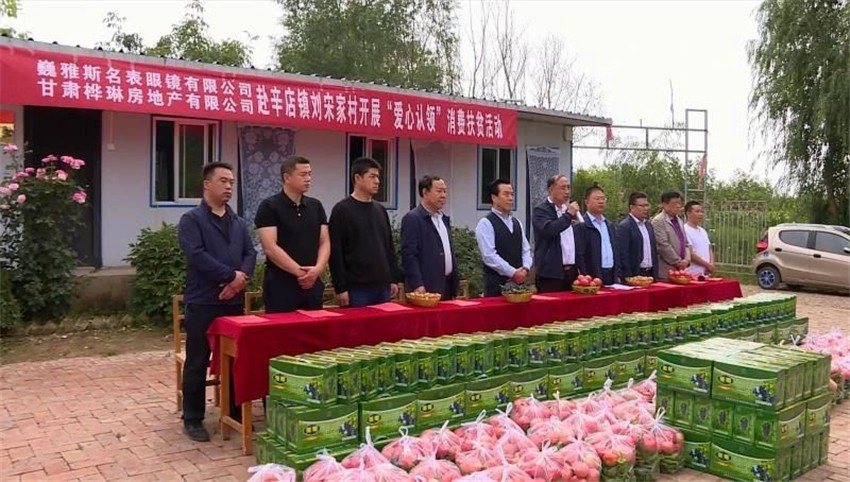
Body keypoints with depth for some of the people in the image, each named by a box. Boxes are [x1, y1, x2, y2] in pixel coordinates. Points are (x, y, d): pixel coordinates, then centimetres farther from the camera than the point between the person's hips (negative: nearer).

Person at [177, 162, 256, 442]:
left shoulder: (239, 223, 15)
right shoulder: (192, 220, -5)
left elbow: (250, 254, 8)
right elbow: (196, 255, -17)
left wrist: (241, 279, -12)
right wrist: (231, 276, -16)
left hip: (234, 301, 6)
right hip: (202, 302, -5)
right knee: (197, 363, 3)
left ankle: (235, 411, 24)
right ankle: (192, 419, 13)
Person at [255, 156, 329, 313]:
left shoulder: (316, 206, 11)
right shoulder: (269, 206, -5)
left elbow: (325, 242, 8)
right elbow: (270, 248, -13)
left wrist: (318, 268, -11)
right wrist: (301, 272, -14)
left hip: (313, 284, 5)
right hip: (280, 285, -5)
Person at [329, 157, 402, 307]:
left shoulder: (380, 210, 13)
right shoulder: (342, 210, -6)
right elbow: (336, 253, -10)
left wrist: (394, 279, 11)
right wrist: (340, 288, -14)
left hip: (382, 287, 6)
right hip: (356, 288, -6)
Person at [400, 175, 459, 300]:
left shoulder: (444, 219, 16)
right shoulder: (412, 218, -8)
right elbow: (409, 255, -14)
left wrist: (454, 288, 16)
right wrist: (417, 285, -21)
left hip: (447, 287, 7)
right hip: (425, 289, -7)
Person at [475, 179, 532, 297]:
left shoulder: (517, 223, 16)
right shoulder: (485, 223, -7)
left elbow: (526, 249, 15)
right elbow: (489, 256, -16)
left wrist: (525, 268, -5)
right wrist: (513, 273, -15)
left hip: (518, 281, 6)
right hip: (497, 283, -6)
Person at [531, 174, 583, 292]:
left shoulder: (568, 209, 16)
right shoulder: (541, 210, -5)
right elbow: (548, 230, -24)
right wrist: (568, 215, -18)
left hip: (572, 271, 6)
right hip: (551, 272, -6)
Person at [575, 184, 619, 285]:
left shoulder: (610, 225, 17)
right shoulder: (581, 226, -8)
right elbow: (579, 256, -12)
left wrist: (618, 276, 14)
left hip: (612, 276, 7)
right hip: (593, 277, -7)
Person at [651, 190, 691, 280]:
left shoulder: (679, 221, 17)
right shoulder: (658, 221, -8)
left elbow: (685, 243, 18)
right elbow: (663, 245, -14)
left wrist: (687, 259, 0)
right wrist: (678, 262, -10)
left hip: (680, 269, 7)